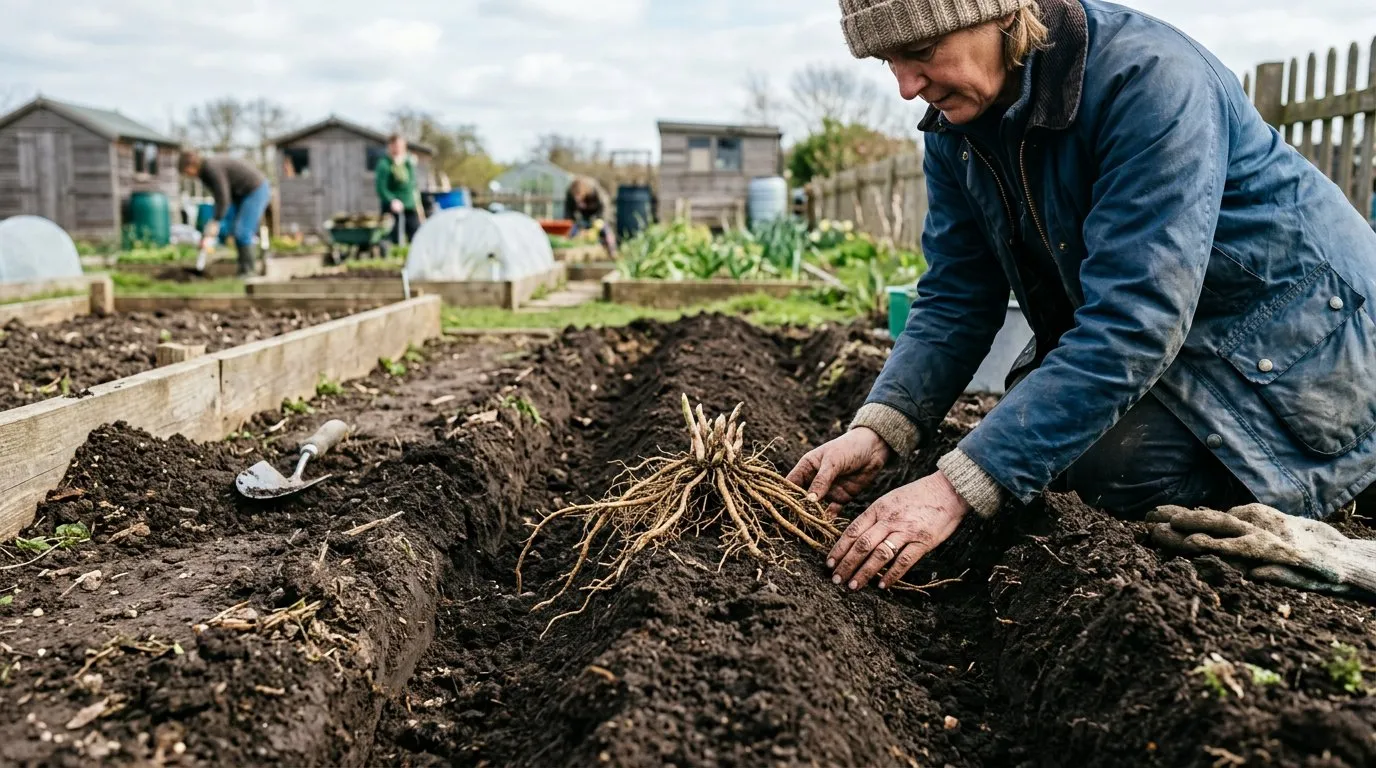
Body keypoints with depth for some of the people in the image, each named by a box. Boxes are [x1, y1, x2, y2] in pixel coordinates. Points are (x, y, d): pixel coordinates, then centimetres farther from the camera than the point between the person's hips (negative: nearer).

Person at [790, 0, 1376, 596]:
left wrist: (956, 488, -41)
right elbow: (955, 298, -6)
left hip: (1292, 345, -8)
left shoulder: (1150, 79, -31)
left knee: (1099, 463, -24)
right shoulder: (954, 124, -7)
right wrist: (877, 430, -24)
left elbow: (1131, 325, -37)